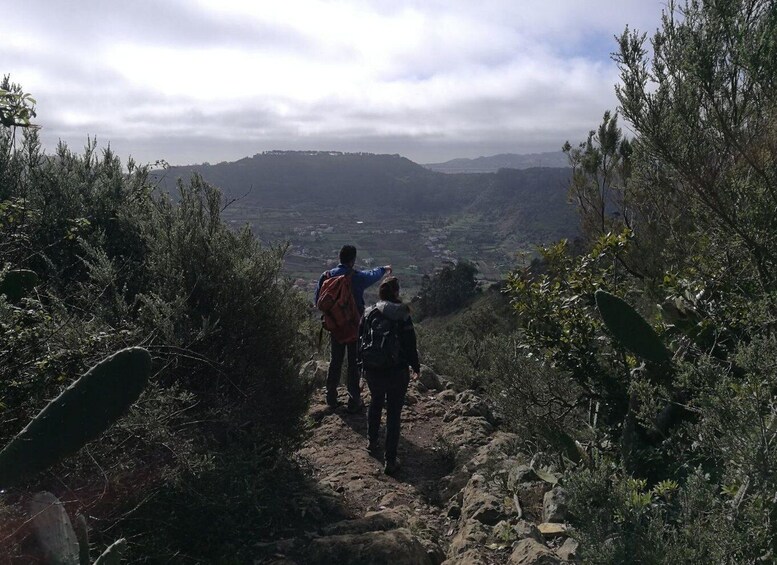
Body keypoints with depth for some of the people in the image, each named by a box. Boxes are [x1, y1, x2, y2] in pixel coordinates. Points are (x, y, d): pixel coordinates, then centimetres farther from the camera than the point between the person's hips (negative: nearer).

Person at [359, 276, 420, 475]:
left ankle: (372, 443, 41)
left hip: (372, 370, 4)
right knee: (393, 414, 3)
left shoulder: (368, 314, -2)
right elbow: (410, 345, -9)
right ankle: (390, 461, 5)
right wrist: (415, 366, 7)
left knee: (375, 403, 28)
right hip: (397, 372, -4)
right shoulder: (403, 317, -14)